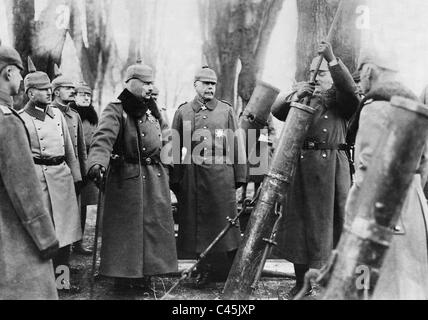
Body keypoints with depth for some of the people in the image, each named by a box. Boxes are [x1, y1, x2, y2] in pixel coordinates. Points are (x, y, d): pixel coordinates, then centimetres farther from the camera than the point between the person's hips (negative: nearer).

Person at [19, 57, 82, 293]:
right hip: (36, 175, -5)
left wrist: (76, 175, 14)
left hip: (61, 173, 5)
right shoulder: (20, 118, -5)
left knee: (64, 226, 6)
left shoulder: (57, 114, 12)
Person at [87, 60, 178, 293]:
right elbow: (103, 139, -25)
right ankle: (123, 277, 11)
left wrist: (166, 174, 20)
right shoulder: (116, 111, -8)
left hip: (155, 178, 7)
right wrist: (97, 163, -43)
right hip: (126, 179, -6)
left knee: (154, 227, 8)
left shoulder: (153, 111, 15)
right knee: (126, 230, -1)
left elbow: (166, 142, 23)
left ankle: (145, 275, 20)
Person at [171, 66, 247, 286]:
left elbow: (237, 146, 6)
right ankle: (204, 270, 19)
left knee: (225, 224, 1)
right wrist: (175, 180, 4)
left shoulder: (226, 111, 7)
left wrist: (240, 176, 2)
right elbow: (175, 148, 8)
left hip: (221, 175, -1)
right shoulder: (183, 112, 8)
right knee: (197, 224, 6)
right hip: (192, 176, 1)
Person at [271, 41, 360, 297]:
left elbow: (350, 89, -17)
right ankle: (301, 282, 17)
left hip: (330, 167, -4)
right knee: (298, 220, 6)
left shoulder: (341, 101, 6)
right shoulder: (304, 97, 18)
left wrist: (332, 59, -23)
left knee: (328, 221, -1)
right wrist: (295, 97, -11)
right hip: (300, 166, 4)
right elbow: (278, 112, 6)